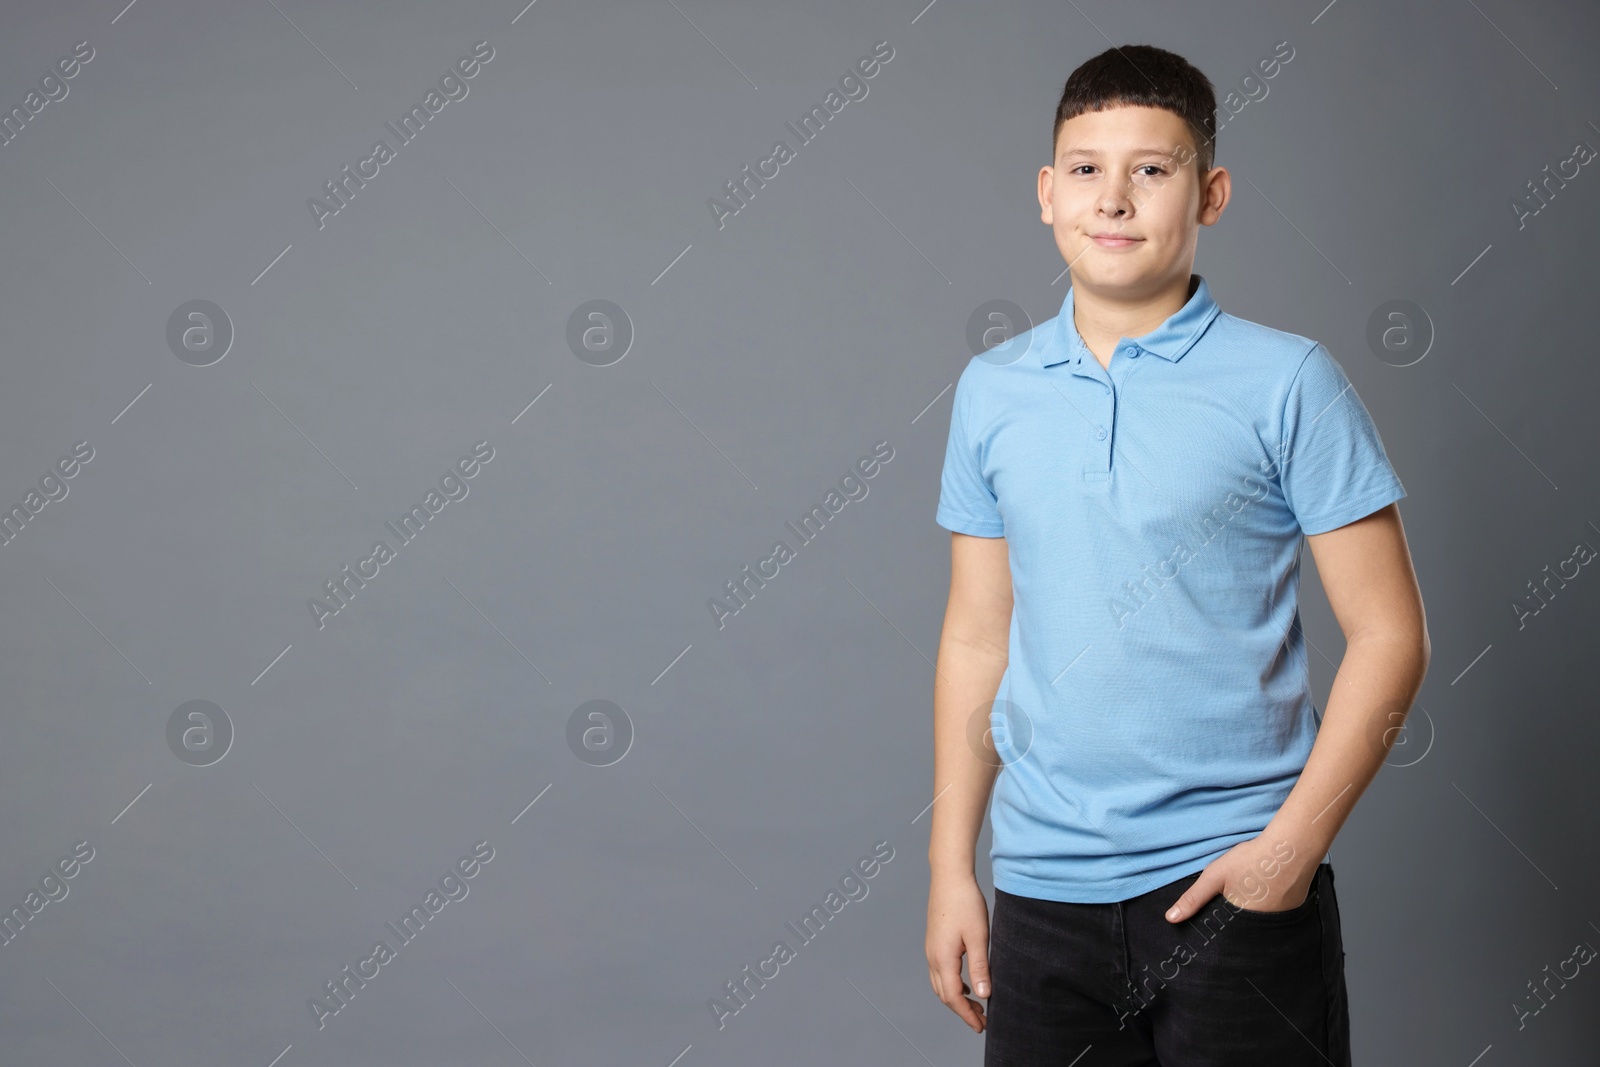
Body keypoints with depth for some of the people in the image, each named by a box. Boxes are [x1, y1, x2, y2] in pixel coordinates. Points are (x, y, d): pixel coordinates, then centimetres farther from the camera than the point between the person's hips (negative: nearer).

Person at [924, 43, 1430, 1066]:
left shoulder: (1289, 383, -5)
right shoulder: (992, 391, 6)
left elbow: (1390, 635, -5)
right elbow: (977, 638, 11)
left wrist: (1293, 844, -12)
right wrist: (951, 866, 8)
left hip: (1234, 879, -3)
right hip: (1043, 888, 3)